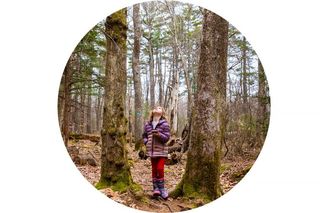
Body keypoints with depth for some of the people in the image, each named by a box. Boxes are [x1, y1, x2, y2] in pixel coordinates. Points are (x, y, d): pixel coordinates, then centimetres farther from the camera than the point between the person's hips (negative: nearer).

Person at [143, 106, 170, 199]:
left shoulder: (164, 124, -5)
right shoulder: (148, 124, 7)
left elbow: (167, 137, -9)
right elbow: (145, 135, 19)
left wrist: (159, 134, -26)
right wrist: (146, 142, 0)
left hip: (161, 151, -3)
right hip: (151, 150, 4)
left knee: (160, 169, -8)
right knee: (154, 170, 9)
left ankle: (161, 188, 8)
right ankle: (156, 188, 19)